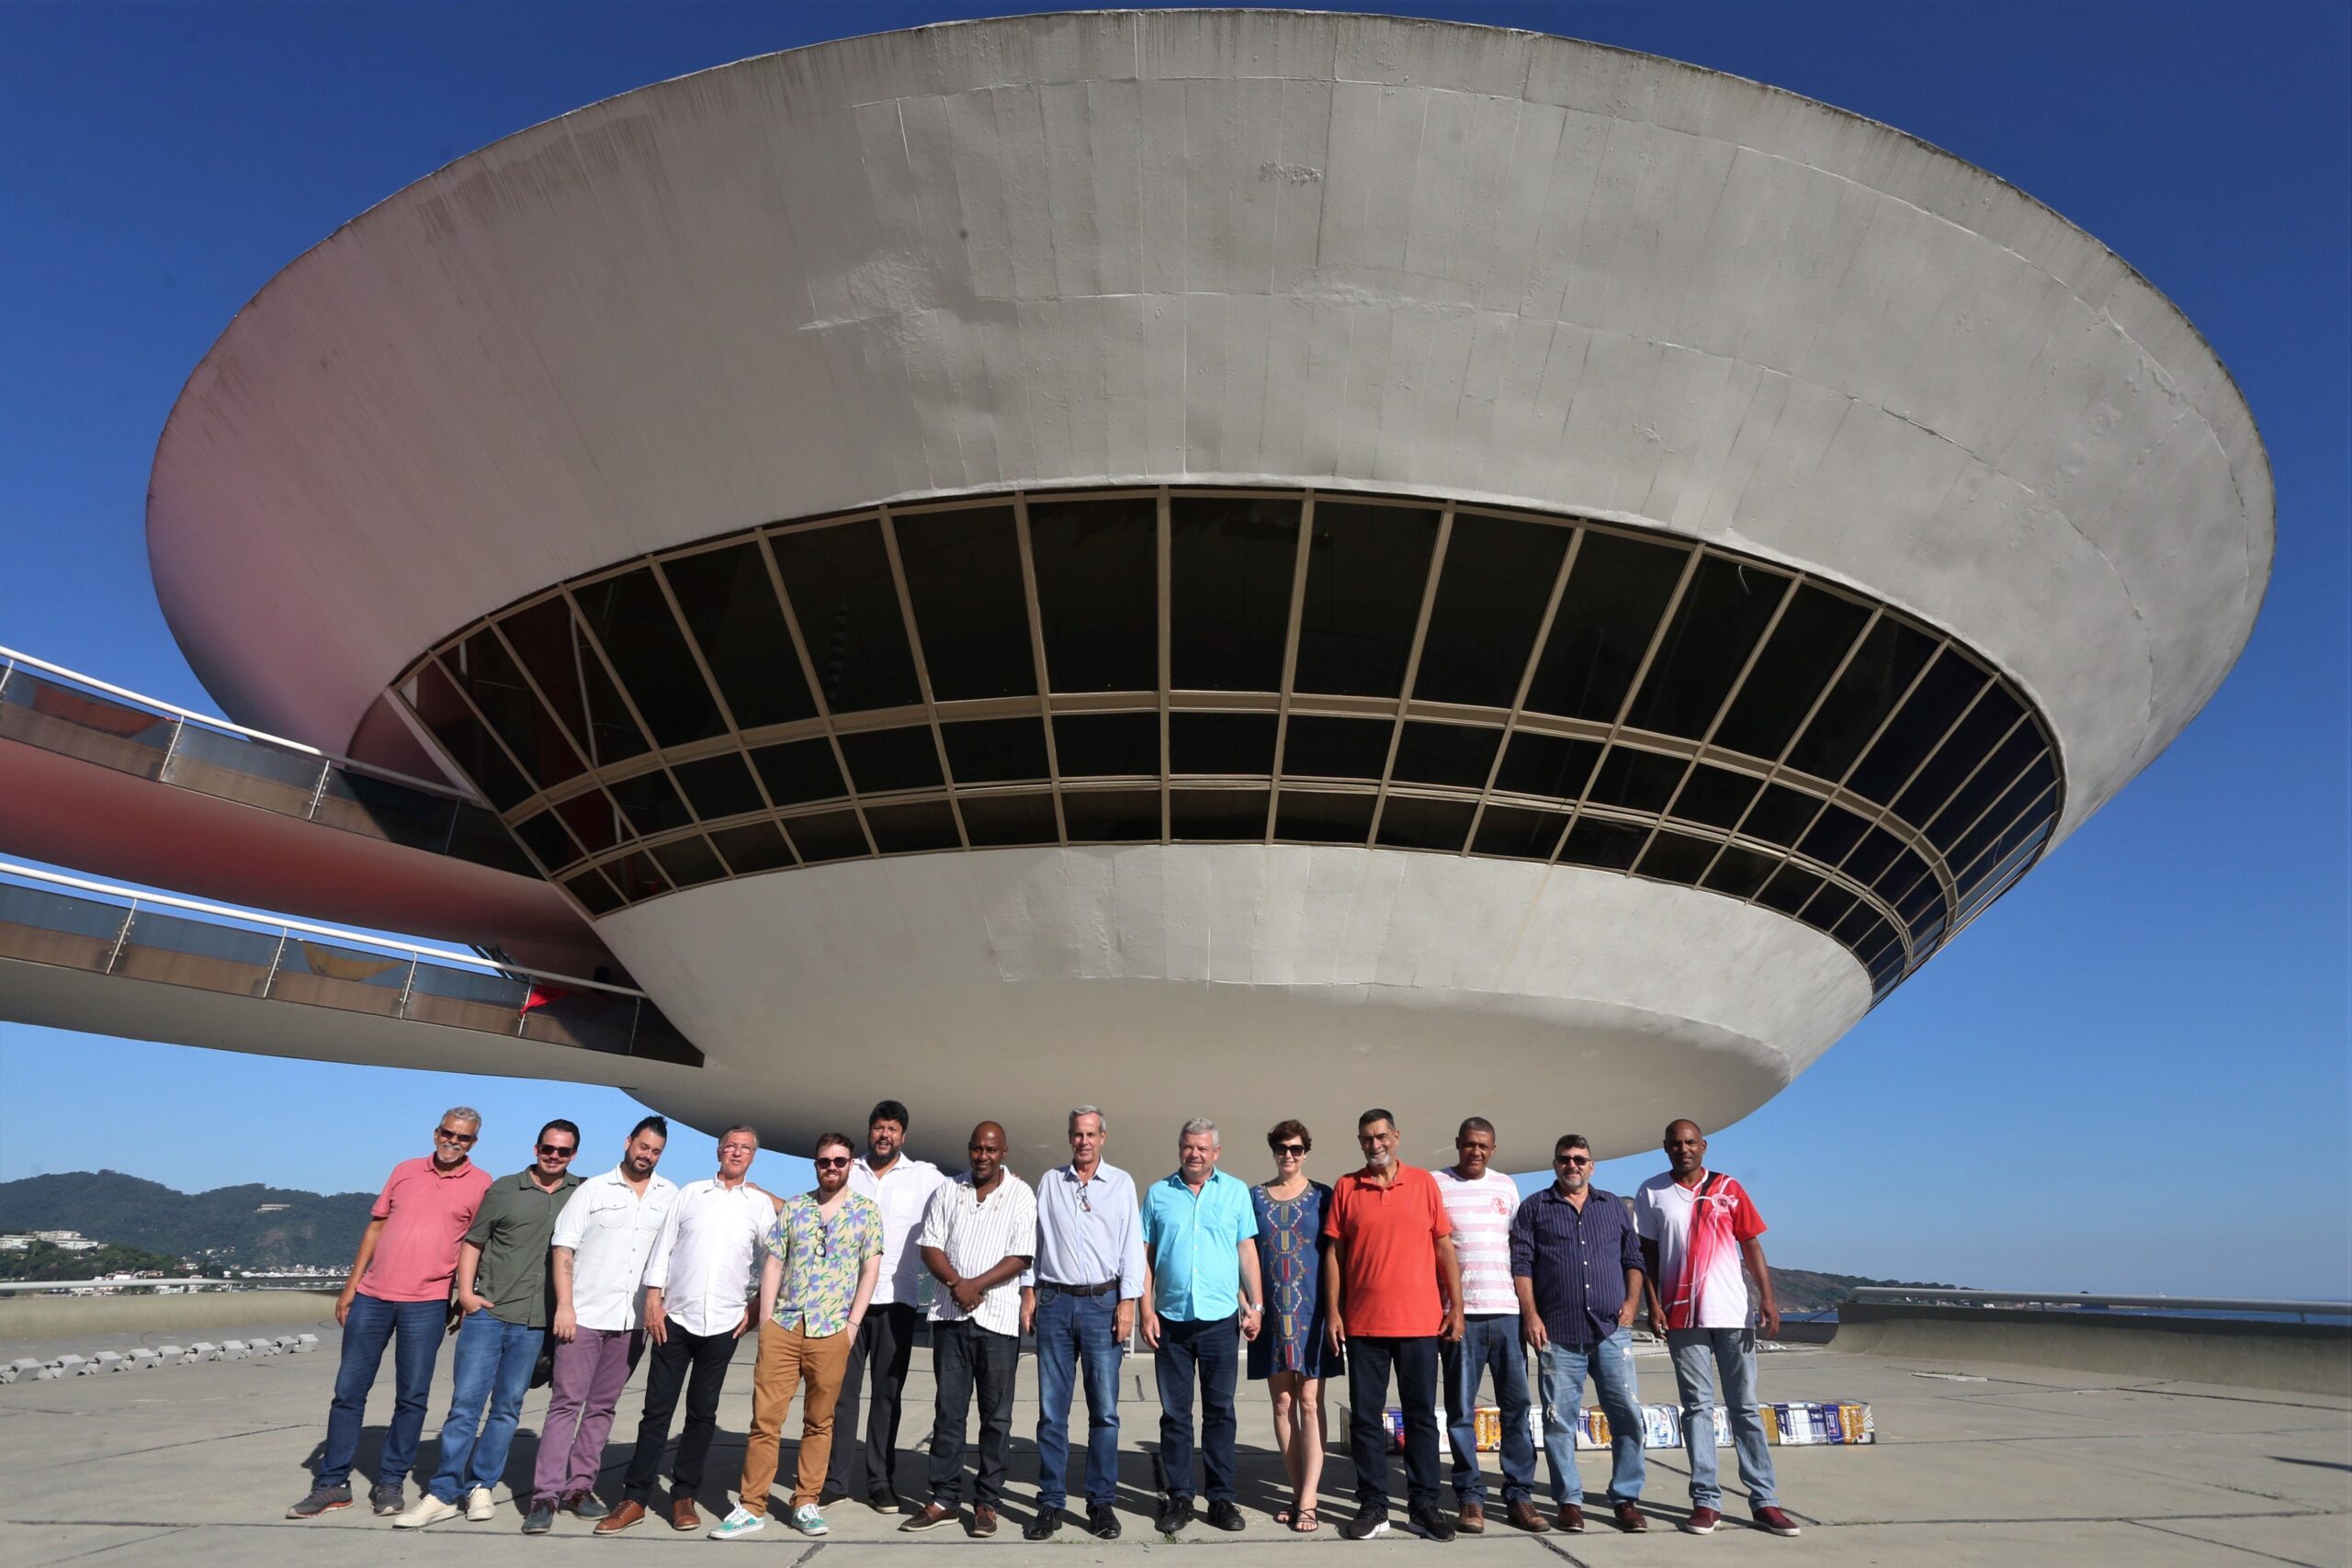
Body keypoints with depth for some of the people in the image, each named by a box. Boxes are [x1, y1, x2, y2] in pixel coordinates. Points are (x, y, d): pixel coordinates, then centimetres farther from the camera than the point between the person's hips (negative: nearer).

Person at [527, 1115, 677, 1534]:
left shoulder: (671, 1196, 6)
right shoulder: (593, 1190, 0)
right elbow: (562, 1248, -2)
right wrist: (564, 1306, -9)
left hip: (632, 1321, 3)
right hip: (584, 1313, -2)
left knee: (602, 1407, 10)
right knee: (565, 1404, -1)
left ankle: (579, 1487, 20)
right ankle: (546, 1495, 3)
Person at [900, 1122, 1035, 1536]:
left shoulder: (1020, 1195, -3)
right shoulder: (947, 1192, 7)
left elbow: (1021, 1256, -8)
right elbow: (930, 1247, 3)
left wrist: (976, 1285, -16)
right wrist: (956, 1284, -12)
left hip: (998, 1317, -2)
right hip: (950, 1315, 3)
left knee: (996, 1415, 5)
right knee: (948, 1410, 8)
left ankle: (986, 1502, 15)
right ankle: (943, 1499, 18)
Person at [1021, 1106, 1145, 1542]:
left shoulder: (1121, 1183, 4)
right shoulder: (1050, 1182, 8)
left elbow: (1132, 1244, 2)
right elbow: (1033, 1239, 10)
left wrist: (1127, 1301, -4)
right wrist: (1028, 1292, 4)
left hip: (1102, 1302, -1)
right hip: (1055, 1301, 1)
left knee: (1104, 1410, 2)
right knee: (1051, 1411, 5)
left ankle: (1101, 1502, 14)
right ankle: (1050, 1503, 15)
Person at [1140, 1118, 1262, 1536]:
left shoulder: (1235, 1191, 4)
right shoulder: (1158, 1194, 4)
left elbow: (1247, 1250, 5)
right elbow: (1145, 1255, 4)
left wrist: (1256, 1304, 0)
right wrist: (1146, 1308, -2)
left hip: (1220, 1318, 0)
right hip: (1171, 1318, 1)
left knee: (1220, 1411, 7)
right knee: (1175, 1414, 7)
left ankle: (1222, 1498, 18)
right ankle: (1179, 1498, 18)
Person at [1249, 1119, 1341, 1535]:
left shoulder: (1323, 1197, 2)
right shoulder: (1254, 1196, 7)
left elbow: (1334, 1254, 3)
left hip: (1312, 1311, -2)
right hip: (1272, 1313, 2)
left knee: (1310, 1403, -3)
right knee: (1283, 1403, 7)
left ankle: (1307, 1503, 0)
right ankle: (1298, 1493, 18)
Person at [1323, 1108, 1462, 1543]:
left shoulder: (1423, 1182, 3)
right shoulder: (1345, 1187, 3)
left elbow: (1444, 1246, 5)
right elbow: (1334, 1253, 3)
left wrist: (1456, 1305, 0)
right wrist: (1332, 1312, -1)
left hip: (1420, 1322, 0)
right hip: (1363, 1324, 0)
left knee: (1422, 1415, 8)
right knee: (1366, 1417, 6)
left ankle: (1423, 1503, 19)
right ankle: (1373, 1506, 17)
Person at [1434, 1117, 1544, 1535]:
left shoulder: (1506, 1186, 12)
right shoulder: (1436, 1183, 1)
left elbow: (1520, 1244, 18)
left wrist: (1528, 1305, 11)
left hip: (1506, 1310, 3)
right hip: (1459, 1313, -3)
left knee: (1518, 1405, 3)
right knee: (1461, 1411, 3)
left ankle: (1519, 1496, 13)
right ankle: (1470, 1498, 12)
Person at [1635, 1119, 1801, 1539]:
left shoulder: (1728, 1189, 4)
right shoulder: (1652, 1192, 3)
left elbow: (1751, 1244, 5)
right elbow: (1646, 1253, 5)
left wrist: (1767, 1297, -5)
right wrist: (1653, 1303, -3)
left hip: (1732, 1314, 0)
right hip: (1682, 1316, 0)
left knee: (1746, 1408, 6)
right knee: (1697, 1407, 4)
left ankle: (1763, 1500, 12)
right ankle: (1706, 1501, 9)